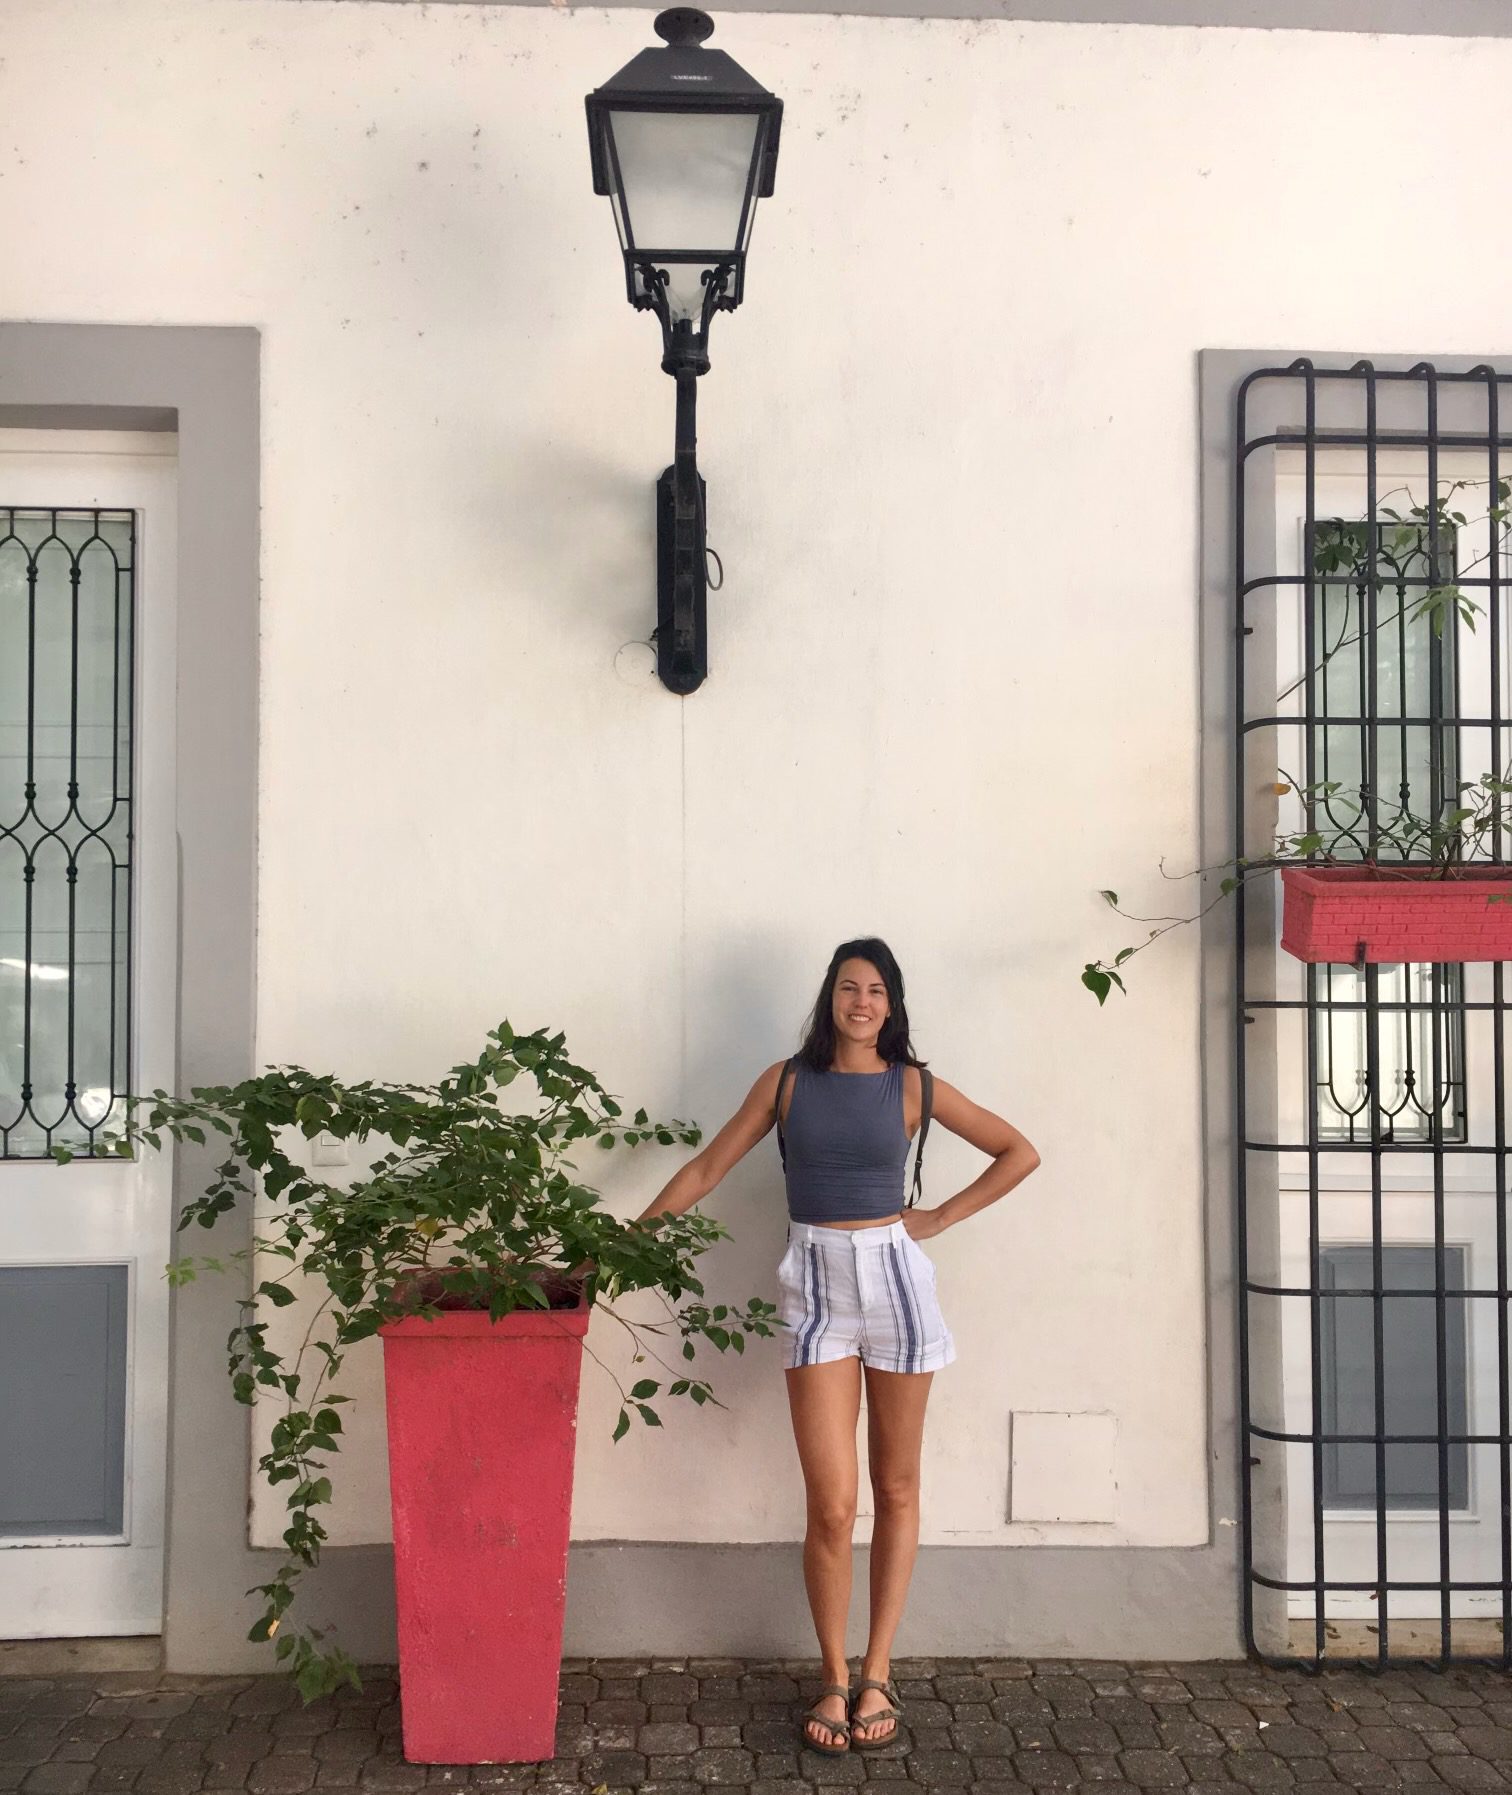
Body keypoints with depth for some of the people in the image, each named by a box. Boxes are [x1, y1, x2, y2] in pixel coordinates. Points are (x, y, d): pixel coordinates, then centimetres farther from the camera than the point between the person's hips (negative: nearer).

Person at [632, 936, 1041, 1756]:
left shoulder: (911, 1085, 1)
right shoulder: (787, 1079, 2)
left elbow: (1019, 1152, 7)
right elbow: (706, 1169, 4)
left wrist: (941, 1218, 0)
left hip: (894, 1277, 1)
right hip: (815, 1285, -1)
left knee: (896, 1491, 9)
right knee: (832, 1504, -4)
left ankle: (877, 1676, 23)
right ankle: (834, 1678, 16)